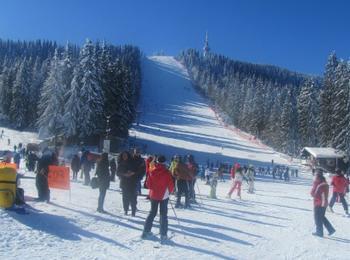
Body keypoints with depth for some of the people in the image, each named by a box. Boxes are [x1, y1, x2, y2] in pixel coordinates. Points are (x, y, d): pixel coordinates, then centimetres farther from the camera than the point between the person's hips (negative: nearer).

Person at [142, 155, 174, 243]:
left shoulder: (152, 172, -6)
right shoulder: (167, 172, -14)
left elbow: (148, 184, -1)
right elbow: (171, 185, -11)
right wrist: (170, 191, 10)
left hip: (153, 195, 3)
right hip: (164, 196, -3)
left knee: (152, 213, 18)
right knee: (163, 214, 5)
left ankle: (146, 231, 19)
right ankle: (163, 235, 4)